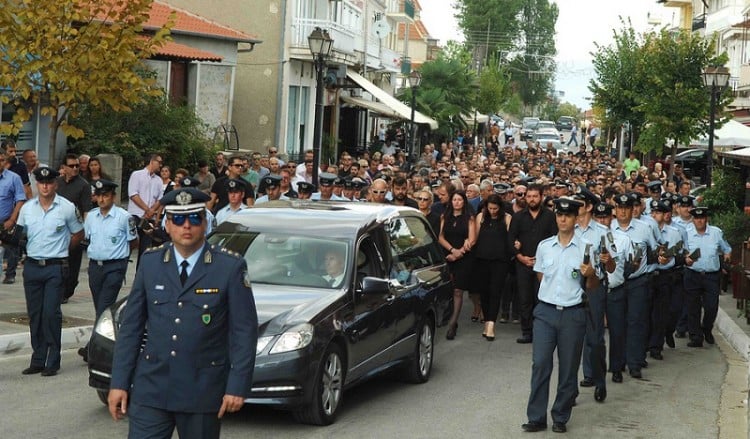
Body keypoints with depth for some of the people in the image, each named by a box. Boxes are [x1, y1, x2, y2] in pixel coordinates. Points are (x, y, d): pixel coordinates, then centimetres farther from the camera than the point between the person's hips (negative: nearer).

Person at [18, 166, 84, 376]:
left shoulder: (67, 208, -3)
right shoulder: (27, 208, 7)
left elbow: (78, 235, 8)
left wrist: (60, 249, 8)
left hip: (55, 267, -4)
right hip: (32, 265, 4)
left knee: (51, 313, -8)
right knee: (34, 314, 8)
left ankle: (53, 361, -1)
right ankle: (38, 360, 16)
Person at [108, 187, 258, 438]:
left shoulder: (231, 267, -4)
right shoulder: (150, 263, 5)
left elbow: (244, 331, -4)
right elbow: (130, 327, 7)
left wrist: (238, 386, -10)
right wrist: (119, 383, 2)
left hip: (203, 392, -2)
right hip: (151, 388, 2)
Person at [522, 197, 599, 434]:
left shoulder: (585, 248, -1)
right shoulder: (544, 246, 6)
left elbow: (592, 289, 2)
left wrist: (591, 275, -16)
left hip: (572, 314, -1)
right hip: (545, 312, 2)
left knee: (568, 369, 5)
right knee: (540, 365, -3)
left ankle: (561, 418, 16)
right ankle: (536, 418, 3)